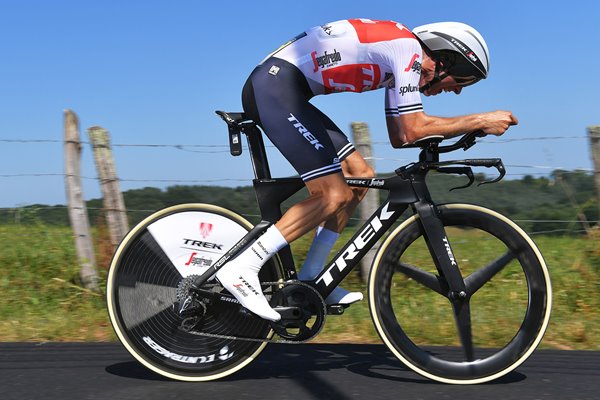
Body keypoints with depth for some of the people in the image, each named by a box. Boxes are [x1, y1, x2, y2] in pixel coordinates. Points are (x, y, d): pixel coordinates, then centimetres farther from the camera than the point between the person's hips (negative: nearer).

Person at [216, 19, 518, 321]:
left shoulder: (397, 57, 18)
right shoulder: (409, 49, -11)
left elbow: (398, 137, 21)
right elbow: (413, 130, -18)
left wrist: (461, 129, 12)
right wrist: (479, 121, -10)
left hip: (276, 88, 11)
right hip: (275, 85, -11)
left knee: (360, 176, 10)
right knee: (333, 196, -13)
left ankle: (309, 279, 13)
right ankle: (241, 268, -13)